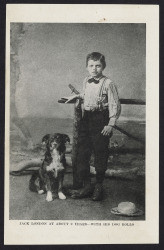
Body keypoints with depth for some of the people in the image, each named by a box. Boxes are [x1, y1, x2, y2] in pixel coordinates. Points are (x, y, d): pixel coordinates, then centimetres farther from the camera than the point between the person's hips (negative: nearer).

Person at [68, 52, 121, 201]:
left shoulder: (108, 84, -11)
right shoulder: (86, 82, 9)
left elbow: (115, 106, -11)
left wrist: (110, 124, -15)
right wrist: (77, 97, 16)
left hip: (101, 120, -6)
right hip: (86, 118, 6)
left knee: (100, 154, 3)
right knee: (82, 152, 5)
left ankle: (99, 187, 20)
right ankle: (86, 186, 16)